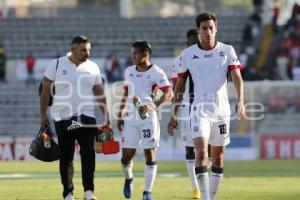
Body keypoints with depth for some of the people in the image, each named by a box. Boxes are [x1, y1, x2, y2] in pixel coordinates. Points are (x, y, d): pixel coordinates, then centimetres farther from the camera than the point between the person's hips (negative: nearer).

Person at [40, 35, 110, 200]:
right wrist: (43, 114, -1)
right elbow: (46, 90, 2)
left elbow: (99, 93, 13)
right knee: (65, 157, 4)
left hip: (86, 117, 1)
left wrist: (106, 115, 8)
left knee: (88, 153, -13)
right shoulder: (57, 65, -1)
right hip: (63, 118, -1)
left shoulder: (93, 67, 7)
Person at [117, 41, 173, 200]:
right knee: (127, 155, -1)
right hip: (130, 118, 4)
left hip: (148, 117, -4)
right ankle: (128, 178, 30)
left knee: (150, 154, -3)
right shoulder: (129, 71, 13)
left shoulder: (156, 72, -5)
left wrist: (153, 105, -26)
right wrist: (120, 116, 19)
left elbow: (169, 94, -12)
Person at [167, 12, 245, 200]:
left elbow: (237, 77, -6)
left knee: (218, 158, 8)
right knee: (201, 152, -19)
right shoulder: (188, 54, 2)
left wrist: (240, 101, -24)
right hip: (200, 109, -2)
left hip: (222, 110, 2)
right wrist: (173, 114, 6)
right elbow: (180, 85, 8)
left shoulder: (227, 51, 2)